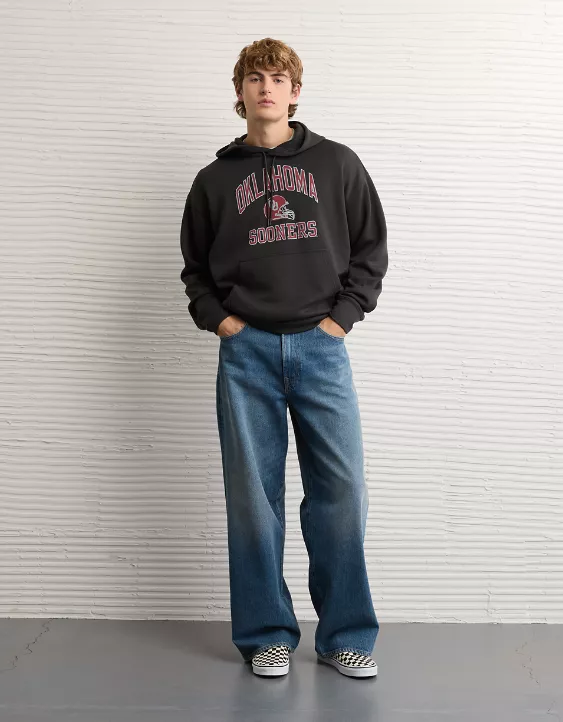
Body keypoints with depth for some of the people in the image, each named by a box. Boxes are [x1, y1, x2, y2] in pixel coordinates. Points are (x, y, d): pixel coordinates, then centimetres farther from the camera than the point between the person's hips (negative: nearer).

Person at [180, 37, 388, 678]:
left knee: (341, 492, -3)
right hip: (246, 351, 1)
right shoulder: (216, 180, 12)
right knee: (254, 495, 3)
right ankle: (266, 634, 15)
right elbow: (195, 266, 18)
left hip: (321, 347, 0)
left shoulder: (337, 164, 10)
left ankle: (345, 635, 12)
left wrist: (342, 315, -1)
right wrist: (217, 318, 2)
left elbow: (371, 248, 10)